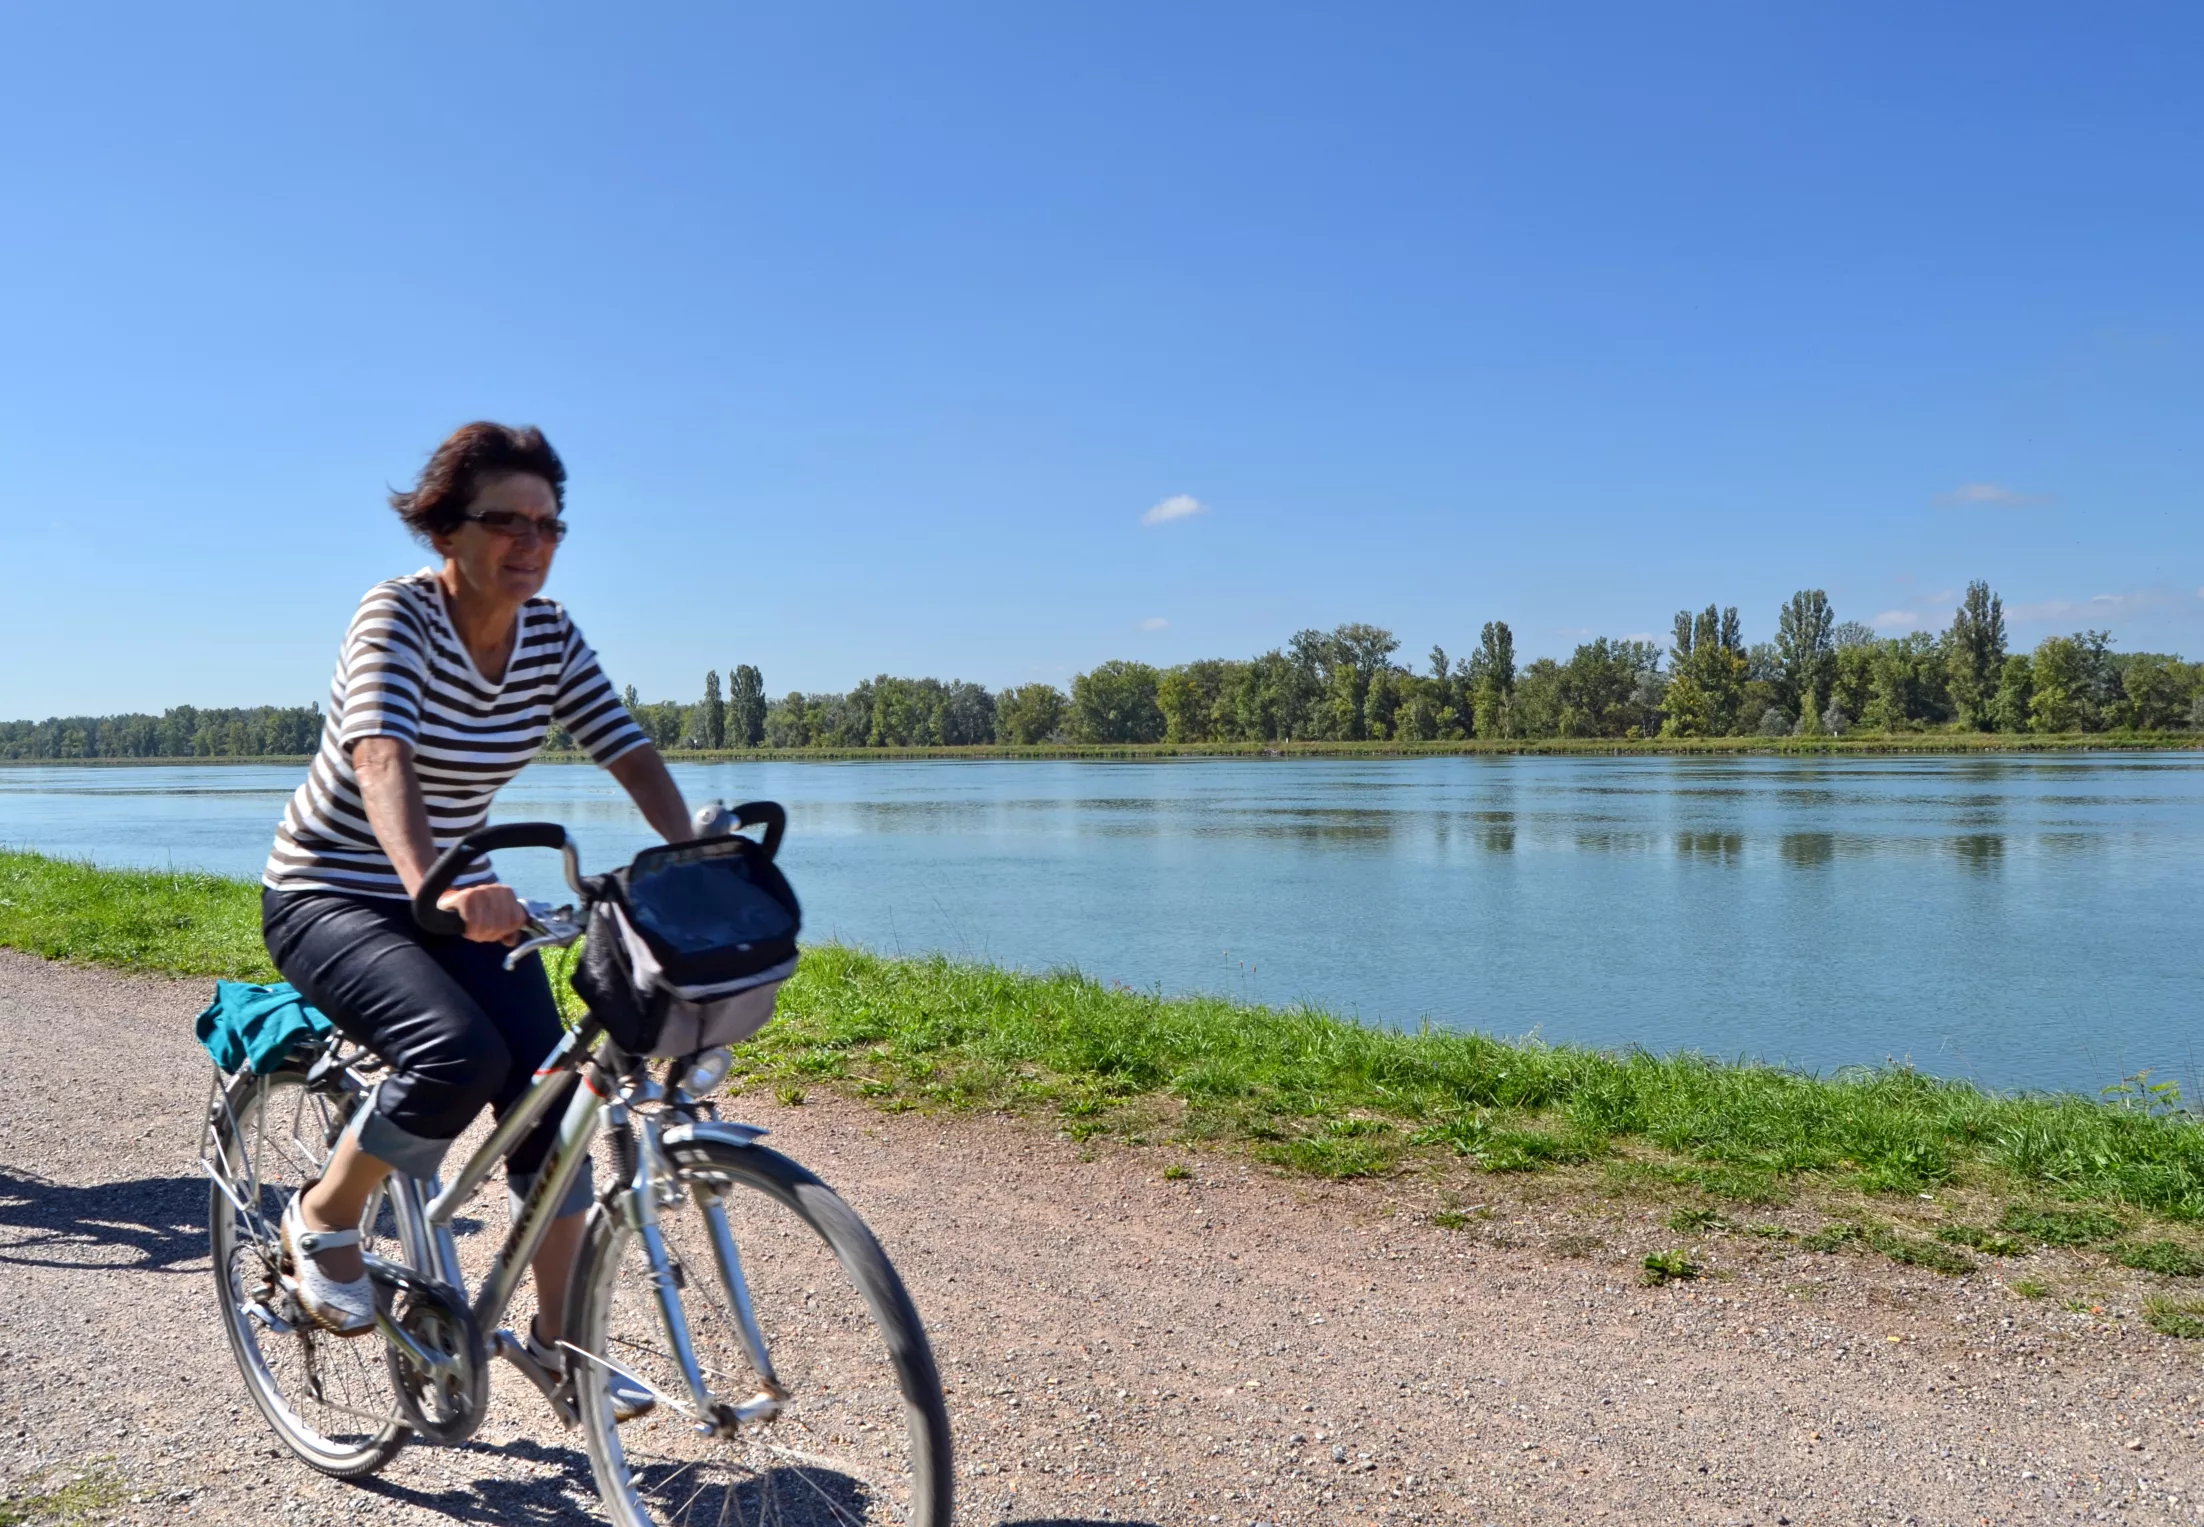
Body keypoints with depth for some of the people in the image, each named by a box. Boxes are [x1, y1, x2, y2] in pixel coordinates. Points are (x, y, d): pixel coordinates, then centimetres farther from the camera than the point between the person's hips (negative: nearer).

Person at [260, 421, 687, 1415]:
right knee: (461, 1055, -30)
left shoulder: (548, 635, -5)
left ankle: (555, 1340, 11)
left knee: (548, 1097, -7)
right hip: (329, 895, -5)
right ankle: (322, 1222, -1)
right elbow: (381, 757, -39)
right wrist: (433, 887, -57)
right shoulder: (398, 614, -22)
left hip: (460, 896, 6)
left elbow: (630, 753, -11)